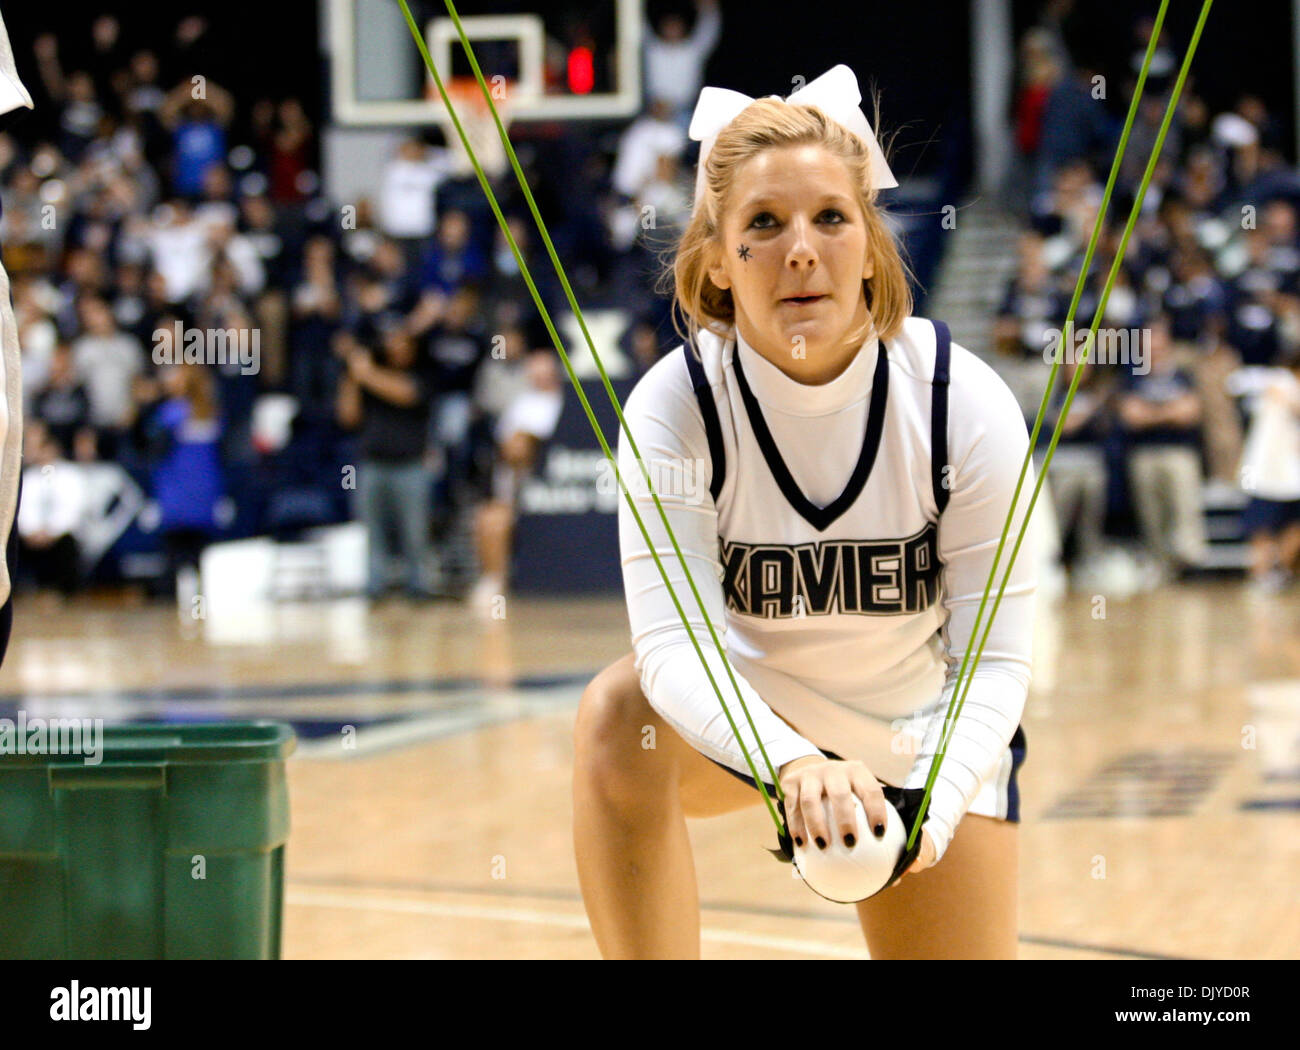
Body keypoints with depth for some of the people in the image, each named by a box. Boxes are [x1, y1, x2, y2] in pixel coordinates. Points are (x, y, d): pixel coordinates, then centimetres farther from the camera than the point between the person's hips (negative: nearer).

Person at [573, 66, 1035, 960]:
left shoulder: (968, 404, -23)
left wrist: (934, 806, -42)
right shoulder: (672, 407, -24)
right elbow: (675, 639, -33)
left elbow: (996, 657, -22)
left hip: (929, 741, 1)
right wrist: (795, 765, -53)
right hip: (744, 717, -1)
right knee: (617, 718, -33)